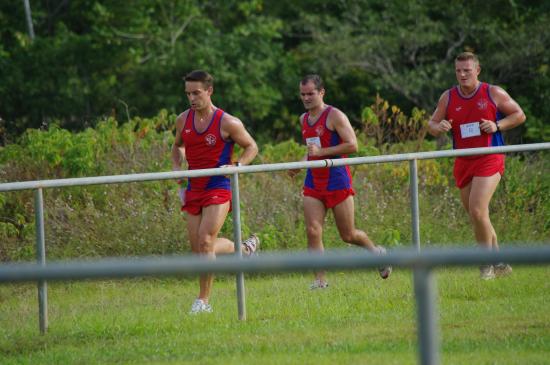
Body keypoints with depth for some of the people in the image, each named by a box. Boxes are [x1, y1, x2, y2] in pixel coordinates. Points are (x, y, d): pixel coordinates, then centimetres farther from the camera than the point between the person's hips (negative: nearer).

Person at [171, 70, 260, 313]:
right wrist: (177, 169, 5)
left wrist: (236, 166, -16)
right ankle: (244, 248, 33)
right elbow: (177, 146, 23)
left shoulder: (228, 123, -10)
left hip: (218, 189, -6)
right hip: (194, 190, 6)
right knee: (197, 248, 6)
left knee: (205, 241, -18)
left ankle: (203, 300, -10)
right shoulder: (183, 120, 4)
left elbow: (251, 147, 2)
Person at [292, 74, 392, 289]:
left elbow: (352, 145, -17)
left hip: (337, 180, -6)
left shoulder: (334, 116, -9)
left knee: (348, 235, 4)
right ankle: (320, 280, -7)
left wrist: (321, 152, -22)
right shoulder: (304, 119, 13)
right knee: (312, 231, -10)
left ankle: (376, 252, 34)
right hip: (313, 181, 6)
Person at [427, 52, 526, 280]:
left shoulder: (493, 94, -2)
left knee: (478, 211, -20)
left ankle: (488, 264, -8)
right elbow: (431, 125, 12)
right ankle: (500, 264, 21)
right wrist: (438, 127, -12)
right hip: (463, 163, 5)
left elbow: (519, 115, 5)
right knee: (476, 217, 8)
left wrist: (497, 126, -12)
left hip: (489, 160, -5)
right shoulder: (448, 98, 6)